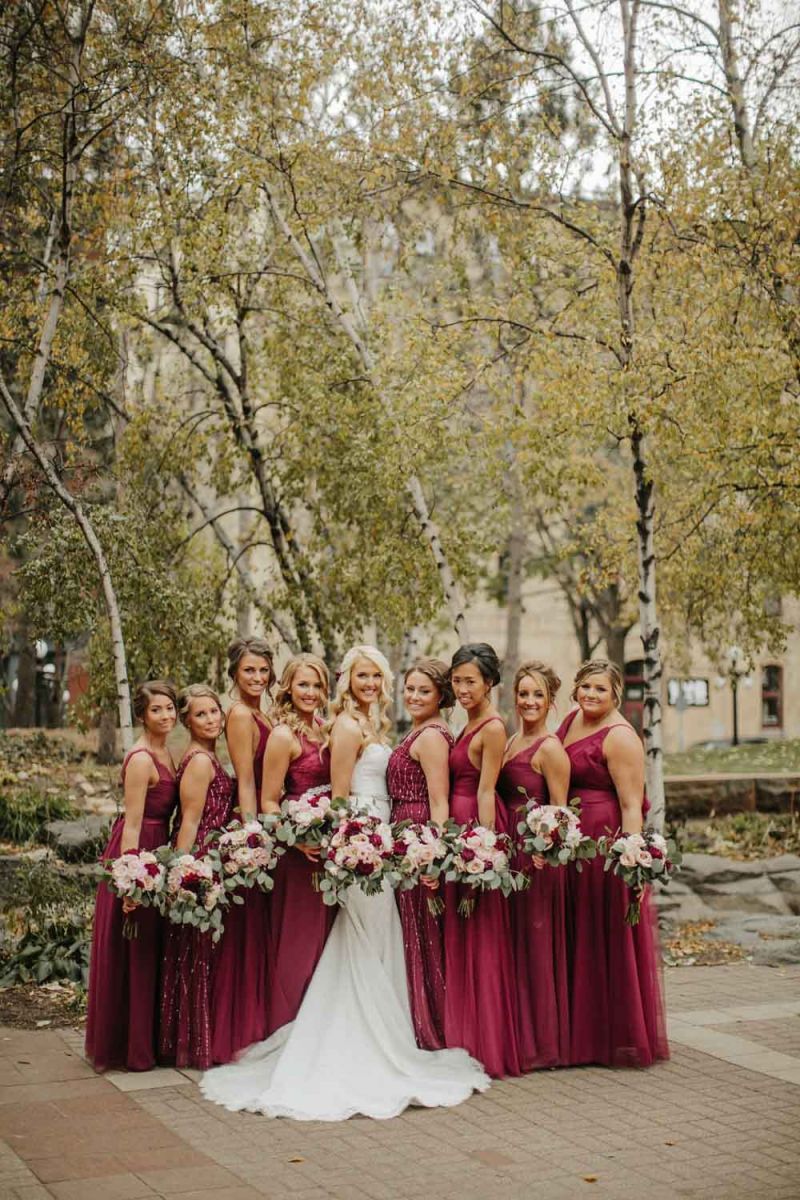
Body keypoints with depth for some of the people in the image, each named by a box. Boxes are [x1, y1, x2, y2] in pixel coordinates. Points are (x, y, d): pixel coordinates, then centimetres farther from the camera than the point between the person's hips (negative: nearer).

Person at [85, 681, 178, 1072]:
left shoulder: (165, 754, 10)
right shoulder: (141, 759, -17)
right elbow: (132, 824, -21)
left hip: (156, 852, 9)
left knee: (150, 950, 16)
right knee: (133, 954, 0)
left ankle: (146, 1039, 27)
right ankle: (130, 1049, 11)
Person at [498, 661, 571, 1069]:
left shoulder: (549, 749, -10)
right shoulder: (511, 742, 14)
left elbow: (559, 810, -12)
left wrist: (541, 851, -22)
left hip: (537, 855, -8)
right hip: (507, 850, 8)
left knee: (534, 946, 1)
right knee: (512, 946, 13)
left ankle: (540, 1043, 12)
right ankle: (519, 1036, 24)